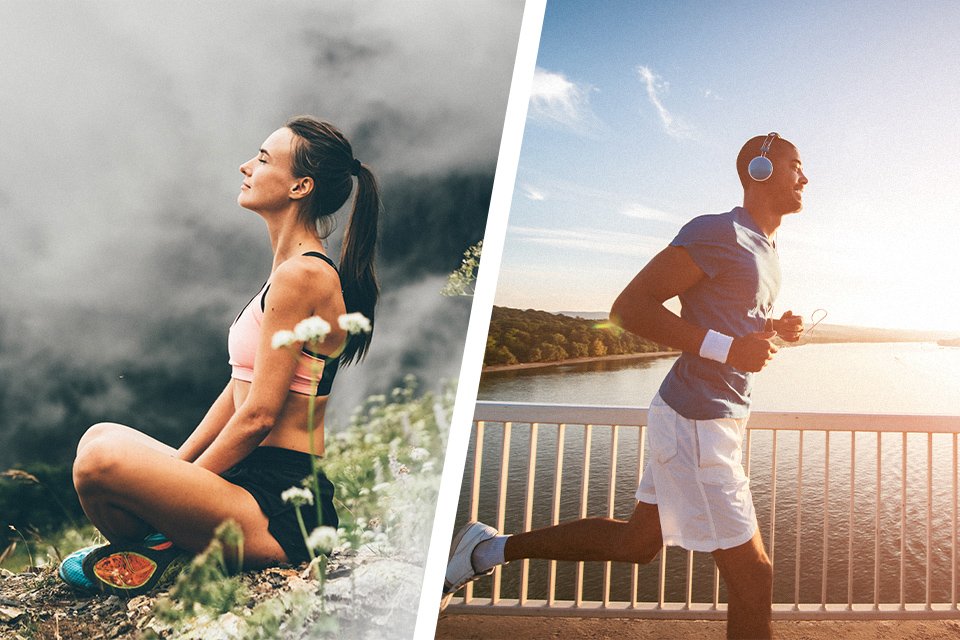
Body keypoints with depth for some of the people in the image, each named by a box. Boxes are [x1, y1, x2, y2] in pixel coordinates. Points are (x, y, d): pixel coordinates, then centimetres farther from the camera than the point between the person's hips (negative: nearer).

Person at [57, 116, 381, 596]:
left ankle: (155, 548, 3)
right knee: (100, 436, 13)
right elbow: (238, 390, 16)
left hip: (281, 510, -10)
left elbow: (257, 416, -17)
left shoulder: (302, 274, -17)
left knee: (103, 457, -24)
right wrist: (173, 468, 11)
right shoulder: (292, 269, 14)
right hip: (260, 487, 10)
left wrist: (185, 480, -5)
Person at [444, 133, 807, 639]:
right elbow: (629, 307, -20)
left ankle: (492, 548, 25)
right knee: (751, 573, -1)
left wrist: (775, 329, 8)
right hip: (696, 425, -10)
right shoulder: (717, 233, -16)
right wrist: (727, 347, -26)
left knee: (635, 542, 18)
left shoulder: (765, 246, 16)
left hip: (711, 419, 10)